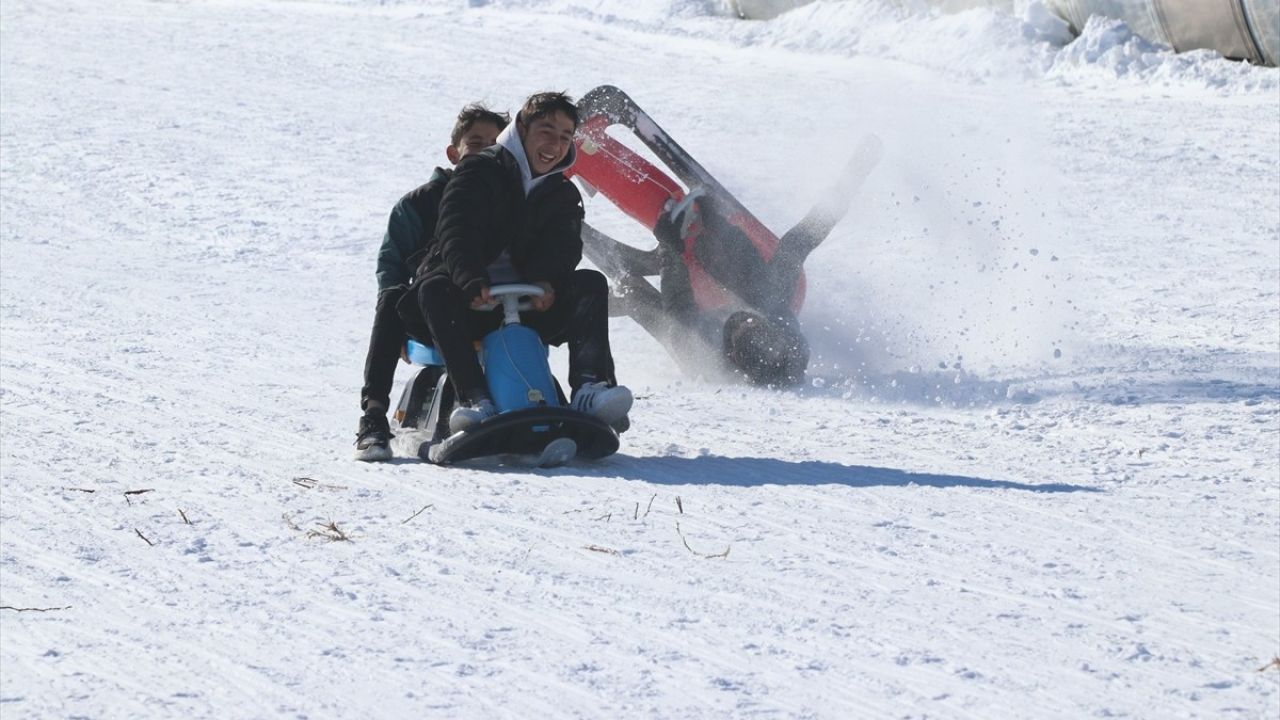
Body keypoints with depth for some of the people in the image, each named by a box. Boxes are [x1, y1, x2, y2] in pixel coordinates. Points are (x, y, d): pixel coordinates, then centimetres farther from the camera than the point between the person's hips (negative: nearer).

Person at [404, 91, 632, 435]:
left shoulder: (563, 195, 15)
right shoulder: (480, 172, 1)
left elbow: (562, 249, -3)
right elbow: (456, 232, -15)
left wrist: (548, 283, -27)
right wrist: (472, 282, -35)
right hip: (473, 304, -3)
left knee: (592, 284, -19)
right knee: (434, 289, -35)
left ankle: (589, 391, -32)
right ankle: (475, 398, -46)